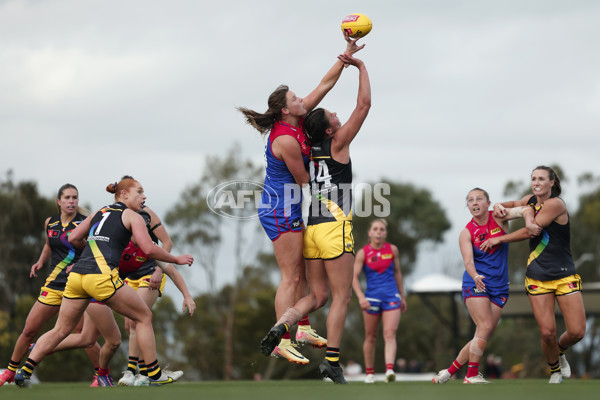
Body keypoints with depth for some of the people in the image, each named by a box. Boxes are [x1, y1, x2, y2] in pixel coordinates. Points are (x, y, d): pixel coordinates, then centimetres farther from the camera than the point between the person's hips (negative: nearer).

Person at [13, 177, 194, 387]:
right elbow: (149, 249, -1)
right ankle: (154, 374, 9)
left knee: (60, 330, 14)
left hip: (76, 275, 6)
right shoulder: (132, 217, 9)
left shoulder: (98, 213, 25)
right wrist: (176, 259, 11)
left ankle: (24, 371, 6)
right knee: (144, 316, 9)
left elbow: (73, 238, 22)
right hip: (101, 275, -6)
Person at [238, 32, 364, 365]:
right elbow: (304, 179, -14)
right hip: (281, 211, -10)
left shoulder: (297, 121, 4)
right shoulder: (287, 140, -23)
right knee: (291, 276, -9)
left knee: (302, 272, 16)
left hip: (288, 209, 10)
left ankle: (303, 329, 24)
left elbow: (325, 84, 8)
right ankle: (282, 341, -8)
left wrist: (347, 56, 2)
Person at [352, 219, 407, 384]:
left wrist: (402, 296, 17)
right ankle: (370, 373, 22)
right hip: (372, 298, 0)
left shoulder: (392, 250, 4)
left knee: (390, 334, -14)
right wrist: (361, 297, -21)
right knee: (370, 337, 8)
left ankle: (389, 370, -27)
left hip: (391, 297, 0)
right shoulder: (363, 253, -3)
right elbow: (354, 277, -6)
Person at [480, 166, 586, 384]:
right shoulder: (531, 200, 7)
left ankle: (560, 350, 27)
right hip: (538, 278, 4)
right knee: (547, 333, -8)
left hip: (565, 276, -4)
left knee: (577, 332, -7)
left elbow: (530, 231, -16)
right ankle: (555, 370, 18)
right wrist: (499, 206, 3)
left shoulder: (555, 204, -13)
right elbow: (512, 205, 25)